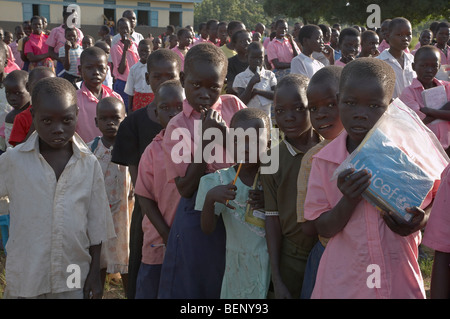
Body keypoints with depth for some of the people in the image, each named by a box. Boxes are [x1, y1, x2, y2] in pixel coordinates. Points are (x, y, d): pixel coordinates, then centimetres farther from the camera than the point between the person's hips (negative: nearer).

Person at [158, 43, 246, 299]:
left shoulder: (233, 106, 1)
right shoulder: (177, 126, -4)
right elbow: (186, 188, -10)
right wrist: (206, 139, -15)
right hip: (201, 214, -2)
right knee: (194, 286, 8)